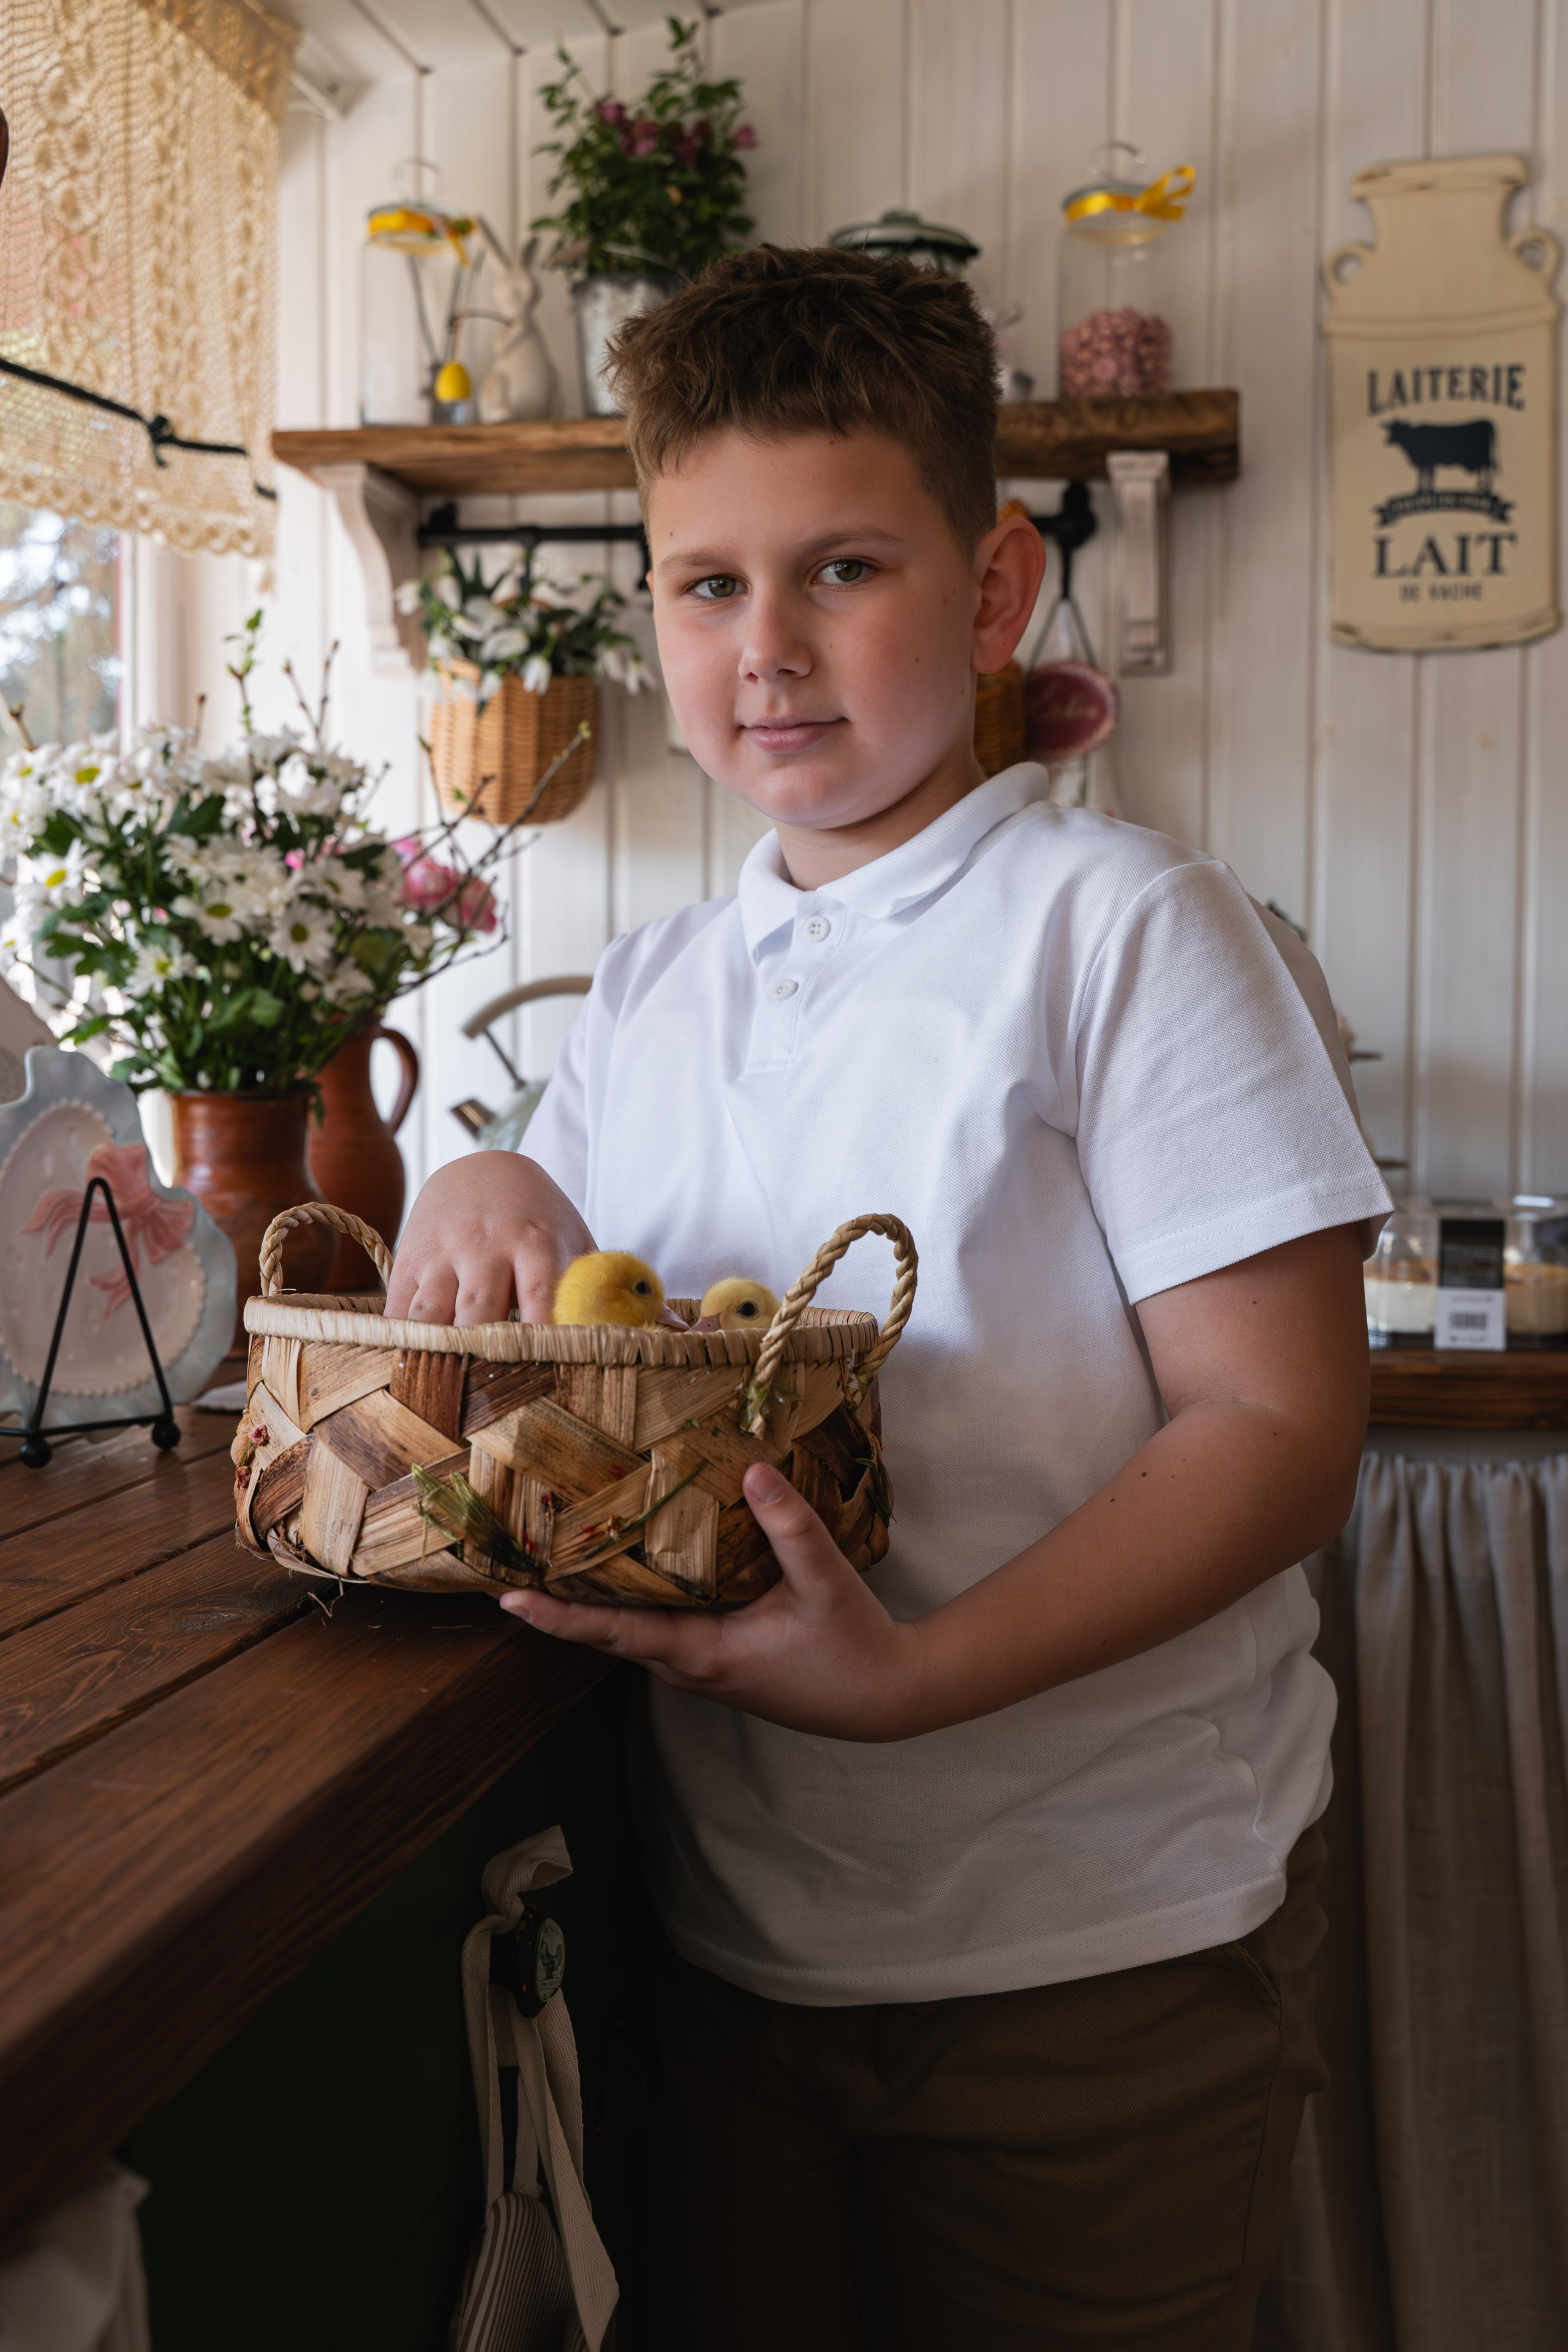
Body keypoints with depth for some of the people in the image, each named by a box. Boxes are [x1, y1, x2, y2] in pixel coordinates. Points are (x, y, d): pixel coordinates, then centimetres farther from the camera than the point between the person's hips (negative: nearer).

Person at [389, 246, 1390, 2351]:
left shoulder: (1129, 931, -13)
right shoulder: (650, 995, 6)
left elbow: (1281, 1429, -18)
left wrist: (917, 1672, -30)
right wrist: (480, 1198, -9)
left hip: (1099, 1955, -5)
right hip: (737, 1929, 5)